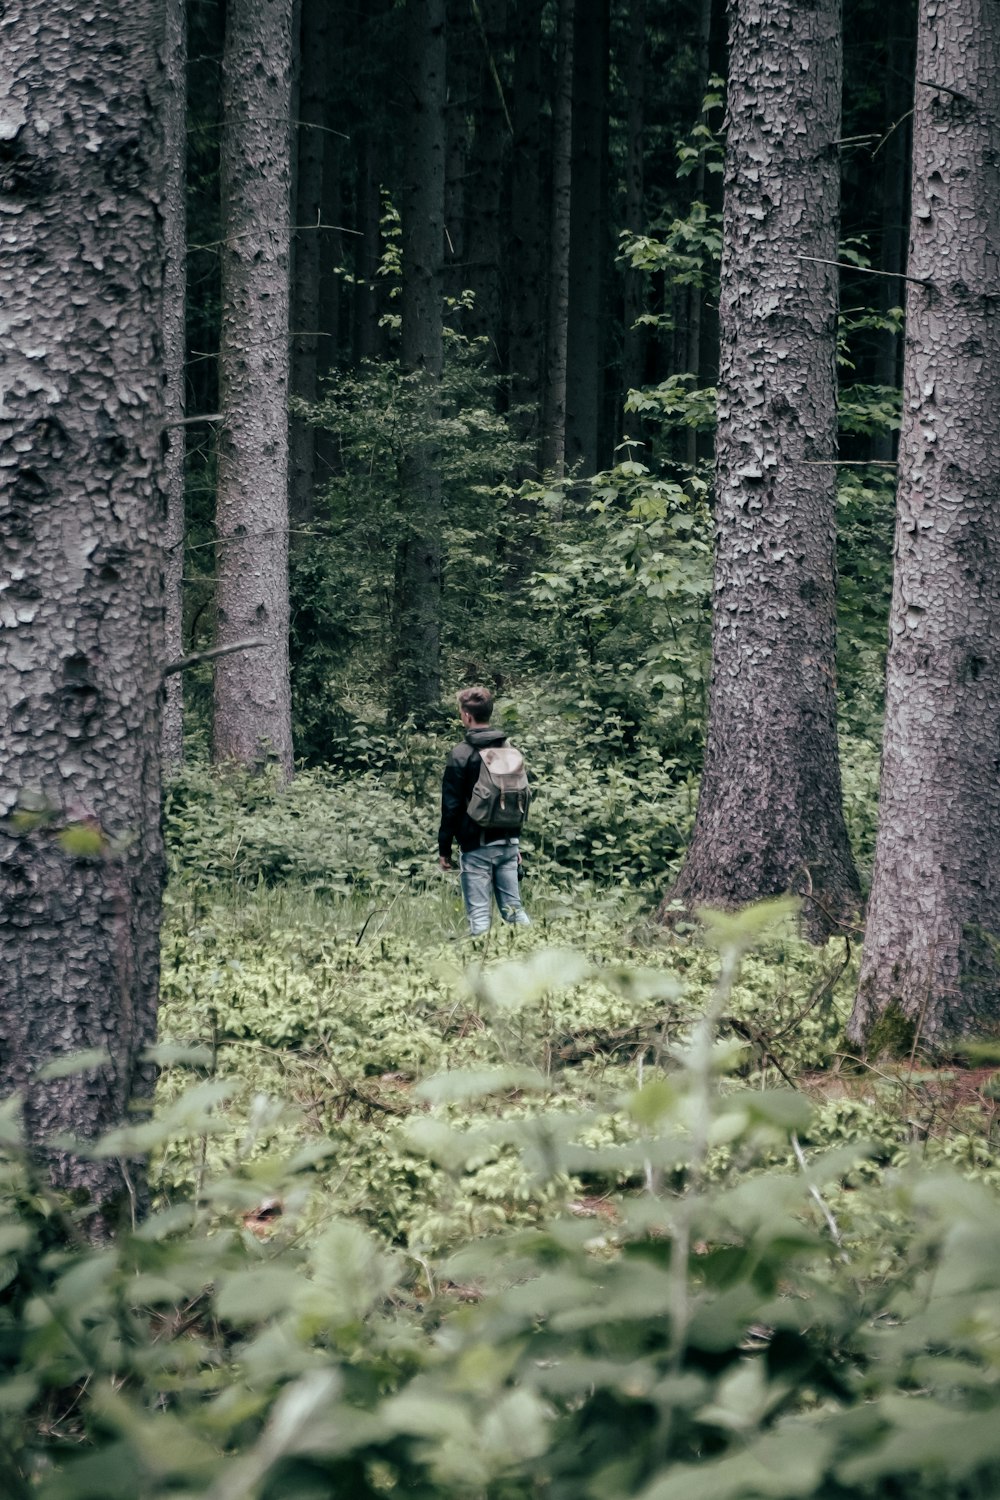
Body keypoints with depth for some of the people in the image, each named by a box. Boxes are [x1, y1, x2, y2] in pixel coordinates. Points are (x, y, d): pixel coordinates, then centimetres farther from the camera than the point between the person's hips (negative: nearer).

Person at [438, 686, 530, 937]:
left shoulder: (461, 754, -10)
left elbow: (451, 806, -9)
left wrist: (444, 848, -1)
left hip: (477, 846, -6)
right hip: (507, 843, 6)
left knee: (479, 916, -4)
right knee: (513, 908, 9)